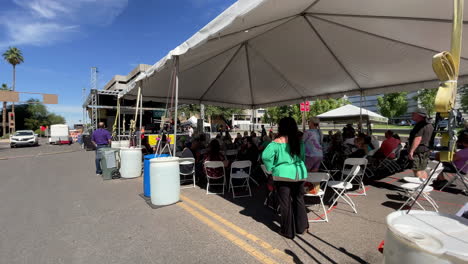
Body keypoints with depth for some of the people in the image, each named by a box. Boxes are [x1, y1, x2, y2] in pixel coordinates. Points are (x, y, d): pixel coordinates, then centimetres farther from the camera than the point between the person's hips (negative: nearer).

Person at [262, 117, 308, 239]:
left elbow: (266, 156, -22)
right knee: (299, 200, 21)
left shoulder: (277, 143, -12)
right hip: (299, 174, 5)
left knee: (285, 203, 7)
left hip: (283, 175, -4)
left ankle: (288, 231, 20)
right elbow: (302, 157, 10)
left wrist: (271, 168, -8)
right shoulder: (299, 142, 2)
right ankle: (302, 227, 34)